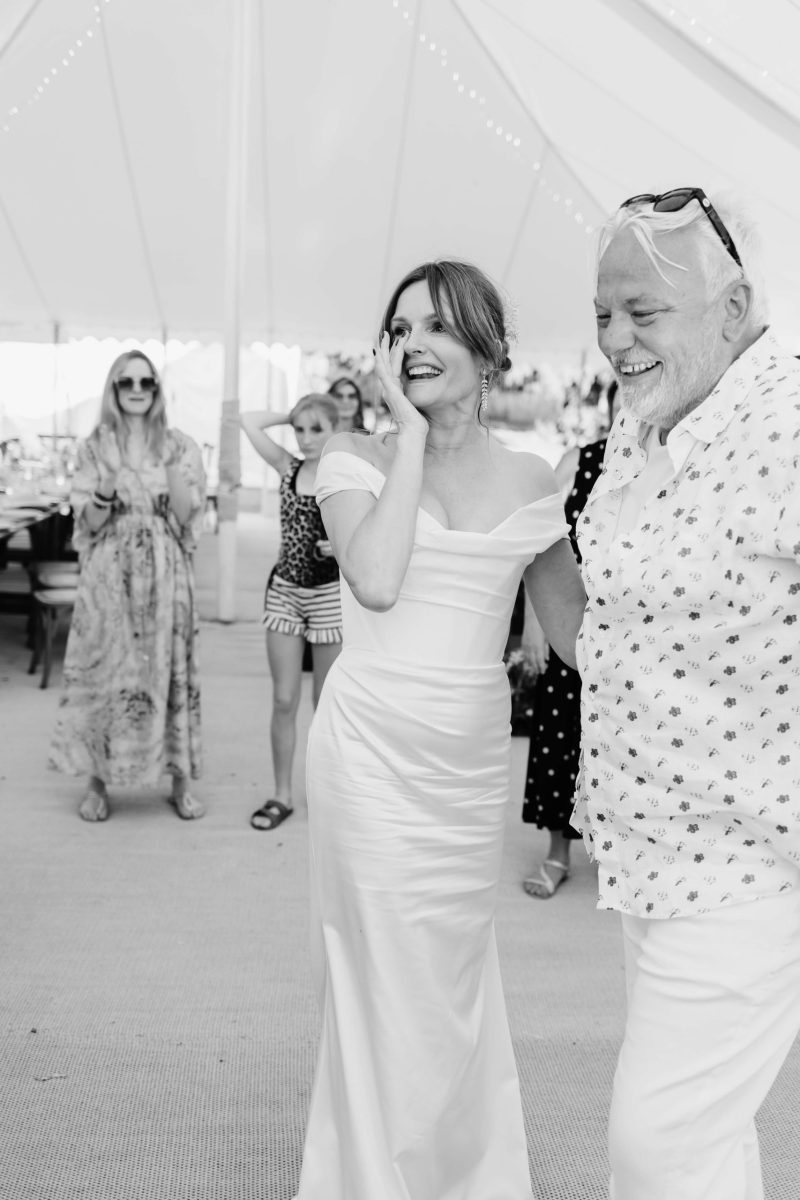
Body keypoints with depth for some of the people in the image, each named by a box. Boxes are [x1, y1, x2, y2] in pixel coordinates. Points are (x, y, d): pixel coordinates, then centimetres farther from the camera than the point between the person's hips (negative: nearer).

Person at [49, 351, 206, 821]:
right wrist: (106, 491, -18)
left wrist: (173, 473, -16)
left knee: (170, 672, 2)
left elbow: (188, 517, -1)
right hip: (109, 576, 0)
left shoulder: (180, 446, 4)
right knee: (104, 672, 1)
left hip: (165, 575, 0)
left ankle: (181, 782, 13)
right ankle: (99, 783, 15)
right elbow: (88, 524, 1)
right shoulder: (93, 448, 5)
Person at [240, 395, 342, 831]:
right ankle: (282, 795, 16)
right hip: (283, 591, 3)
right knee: (283, 701, 5)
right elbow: (248, 421, 6)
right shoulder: (289, 468, 4)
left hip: (330, 594, -3)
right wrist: (292, 415, 7)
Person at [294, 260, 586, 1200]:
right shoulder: (355, 455, -2)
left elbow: (570, 623, 11)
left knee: (457, 979, 16)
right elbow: (376, 581, -20)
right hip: (373, 749, -2)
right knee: (387, 988, 7)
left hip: (474, 759, 3)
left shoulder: (530, 481, 4)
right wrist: (411, 434, -13)